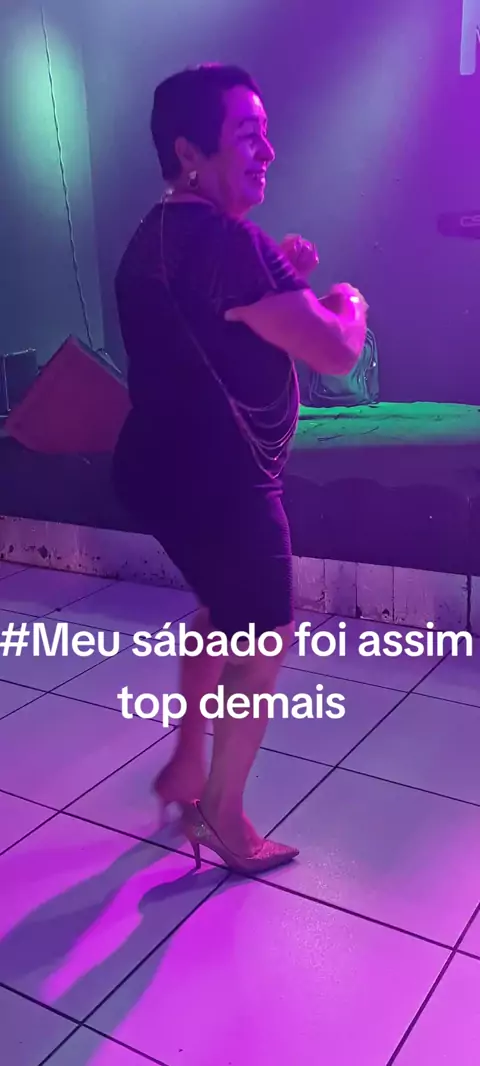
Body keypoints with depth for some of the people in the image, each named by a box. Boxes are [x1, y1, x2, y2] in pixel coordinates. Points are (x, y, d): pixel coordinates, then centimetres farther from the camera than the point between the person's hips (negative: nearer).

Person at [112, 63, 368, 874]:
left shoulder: (159, 236, 11)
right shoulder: (222, 240, -21)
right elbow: (335, 353, -22)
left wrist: (279, 279, 10)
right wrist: (347, 305, 0)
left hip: (168, 467, 10)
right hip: (215, 479, -10)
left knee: (222, 614, 26)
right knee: (265, 641, 6)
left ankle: (187, 769, 40)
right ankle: (222, 818, 21)